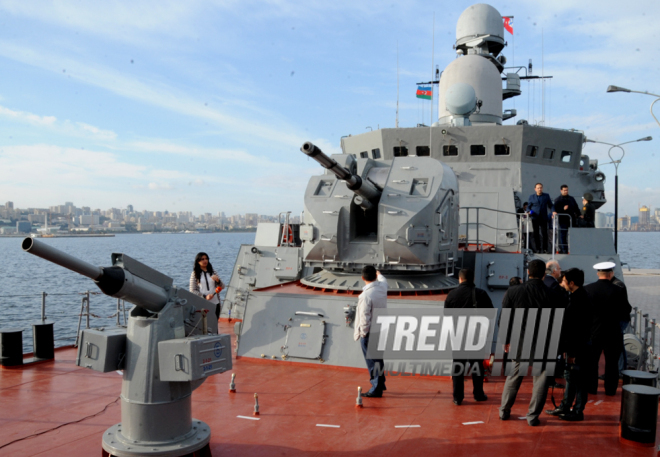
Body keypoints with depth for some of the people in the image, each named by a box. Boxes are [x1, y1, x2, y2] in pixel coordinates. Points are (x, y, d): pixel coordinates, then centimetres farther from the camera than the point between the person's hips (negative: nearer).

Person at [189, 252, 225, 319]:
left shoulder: (213, 272, 13)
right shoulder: (195, 274, 4)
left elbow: (222, 287, 9)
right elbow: (192, 291, -1)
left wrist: (218, 281, -13)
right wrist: (205, 296, -15)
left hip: (215, 303, 3)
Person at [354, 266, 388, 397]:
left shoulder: (366, 295, -24)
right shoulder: (383, 287, -3)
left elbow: (364, 318, -23)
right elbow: (383, 280, 25)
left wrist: (363, 332, -8)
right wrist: (379, 274, 46)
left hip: (369, 332, -8)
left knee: (372, 361, 2)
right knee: (378, 358, 21)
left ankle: (376, 389, 10)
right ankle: (381, 383, 34)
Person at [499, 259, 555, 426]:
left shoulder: (513, 291, -6)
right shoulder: (551, 294, -8)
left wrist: (506, 341, 9)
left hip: (519, 343, 2)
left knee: (514, 377, 16)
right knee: (541, 379, 11)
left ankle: (504, 411, 25)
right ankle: (533, 416, 13)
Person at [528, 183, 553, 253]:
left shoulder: (546, 196, 12)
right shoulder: (531, 197, 11)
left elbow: (550, 205, 13)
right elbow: (528, 206, 11)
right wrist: (529, 211, -10)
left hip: (543, 218, 0)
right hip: (535, 218, 0)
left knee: (544, 234, -5)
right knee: (536, 234, 2)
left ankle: (544, 249, 1)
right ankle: (537, 249, 8)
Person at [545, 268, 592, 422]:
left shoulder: (580, 299, -19)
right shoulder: (576, 296, 11)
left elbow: (577, 328, -22)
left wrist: (571, 351, -21)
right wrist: (566, 348, 18)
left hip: (578, 347, -10)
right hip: (572, 346, 10)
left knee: (577, 379, 1)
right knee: (570, 376, 16)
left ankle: (578, 412, 11)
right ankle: (565, 407, 27)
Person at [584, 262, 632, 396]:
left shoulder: (587, 289, -9)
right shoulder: (618, 291, -11)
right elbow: (626, 311, -4)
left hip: (593, 330, 1)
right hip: (612, 332, -1)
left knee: (591, 361, 12)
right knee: (611, 362, 12)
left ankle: (591, 387, 17)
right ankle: (610, 389, 17)